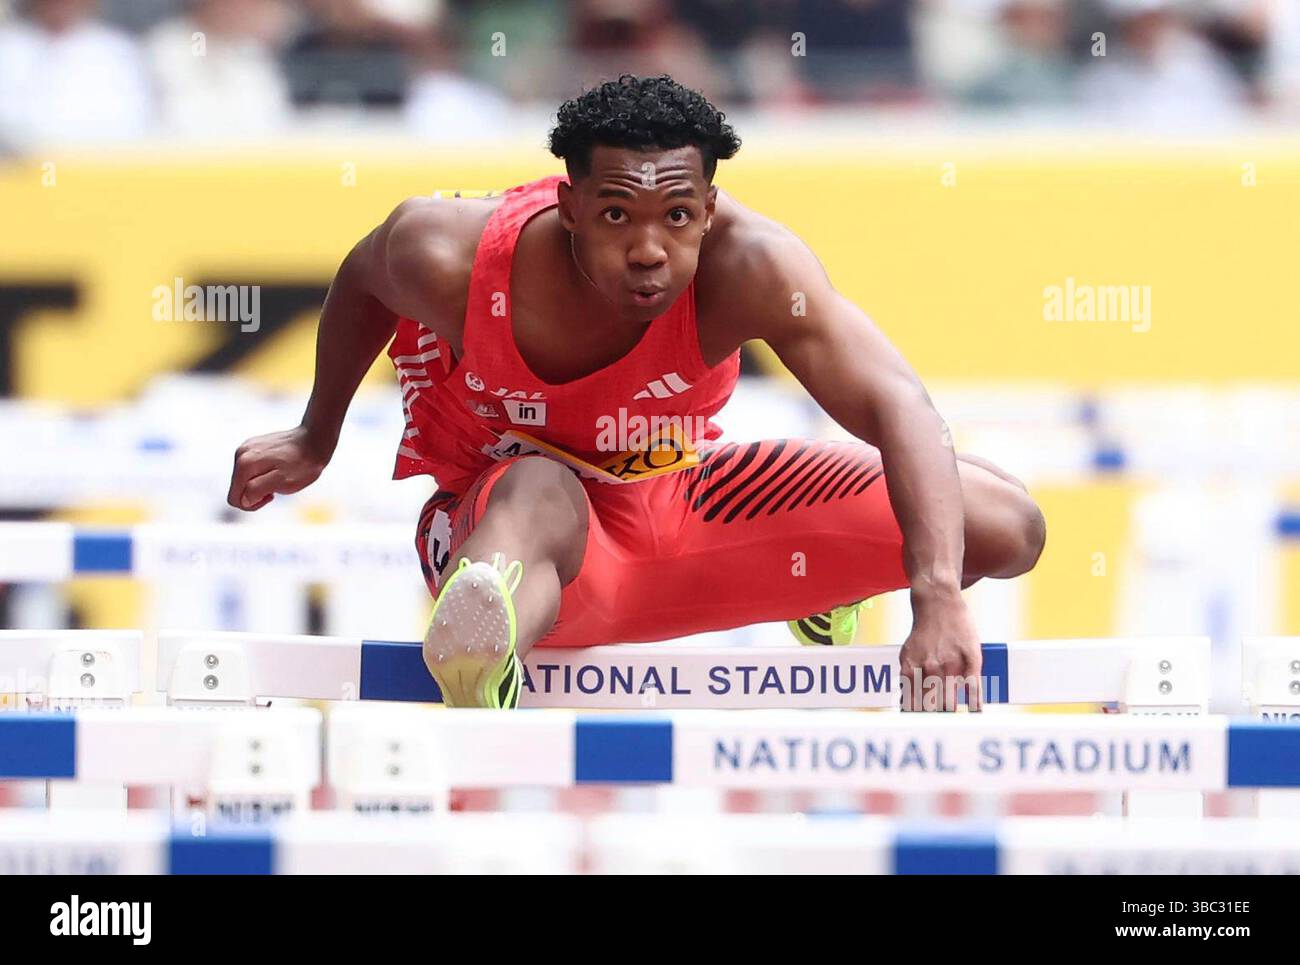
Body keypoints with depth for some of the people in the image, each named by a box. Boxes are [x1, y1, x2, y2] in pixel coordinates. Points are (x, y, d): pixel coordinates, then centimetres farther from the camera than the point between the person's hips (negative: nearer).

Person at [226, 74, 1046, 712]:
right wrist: (316, 440, 14)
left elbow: (894, 403, -39)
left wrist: (939, 598, -54)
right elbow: (363, 283, -2)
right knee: (540, 495, -44)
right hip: (505, 517, -3)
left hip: (671, 507, 3)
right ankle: (479, 681, -80)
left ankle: (827, 589, 27)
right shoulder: (450, 257, -28)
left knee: (1004, 527, -8)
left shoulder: (746, 266, -30)